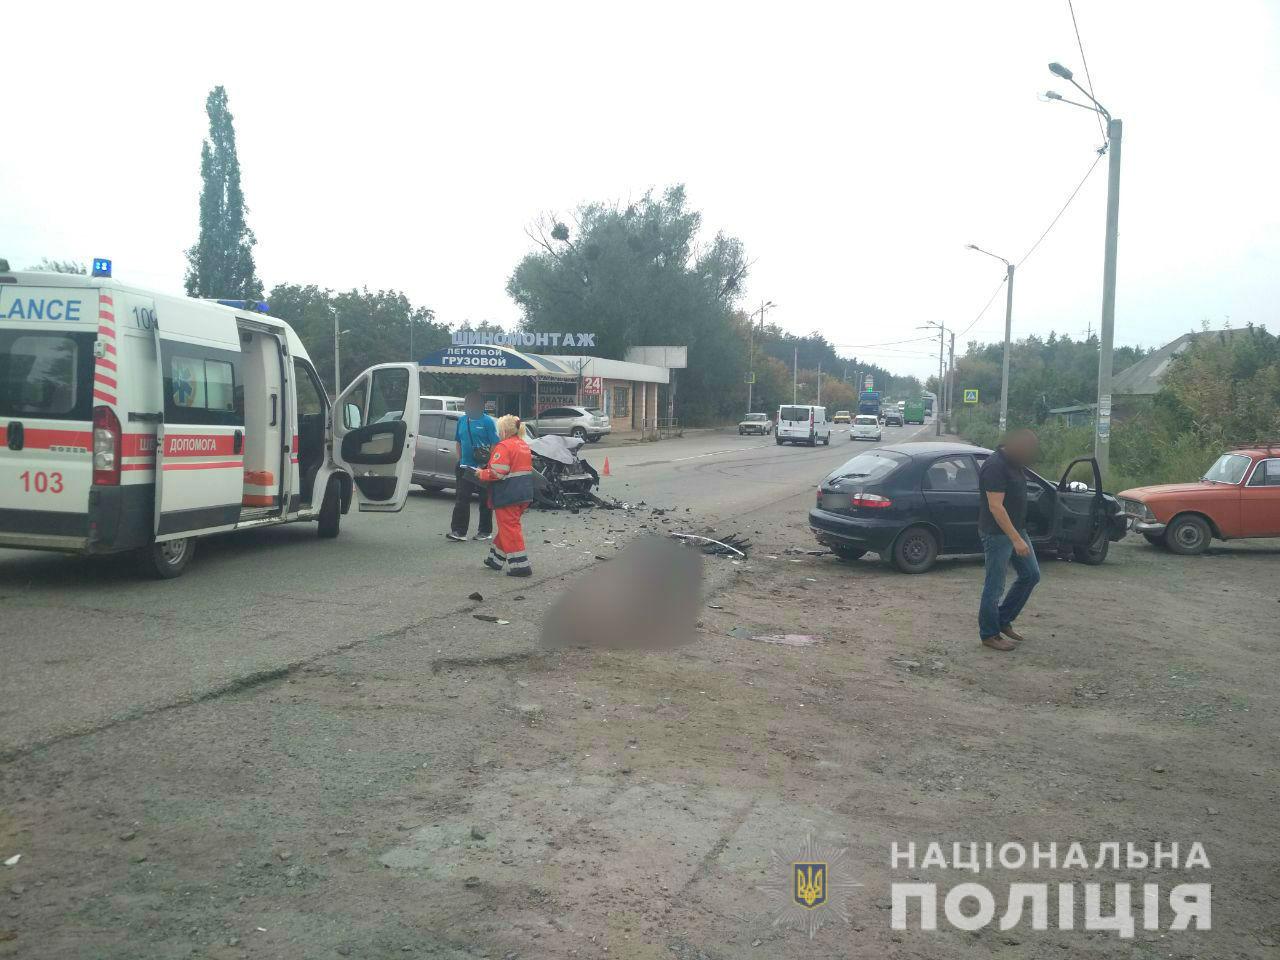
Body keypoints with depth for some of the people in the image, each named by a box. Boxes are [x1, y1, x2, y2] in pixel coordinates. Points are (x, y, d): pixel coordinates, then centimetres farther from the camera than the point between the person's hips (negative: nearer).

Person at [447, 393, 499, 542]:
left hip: (483, 468, -5)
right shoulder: (462, 420, 8)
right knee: (461, 499, 0)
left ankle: (485, 531, 15)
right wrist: (460, 460, 11)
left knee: (485, 501, 6)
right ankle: (458, 531, 0)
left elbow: (495, 444, -9)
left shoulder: (488, 421, -8)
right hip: (465, 468, 5)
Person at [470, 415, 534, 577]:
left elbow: (497, 473, -23)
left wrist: (481, 474, -5)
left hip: (508, 496, -9)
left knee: (509, 528, -3)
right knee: (508, 526, 18)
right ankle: (495, 559, 29)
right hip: (524, 494, 9)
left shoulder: (504, 447, -16)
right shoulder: (524, 445, 13)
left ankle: (520, 565, -5)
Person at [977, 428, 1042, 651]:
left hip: (1016, 529, 10)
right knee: (995, 586, -2)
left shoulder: (1014, 463, 8)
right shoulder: (995, 466, -22)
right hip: (997, 533, -10)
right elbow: (996, 507, -25)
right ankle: (989, 635, 10)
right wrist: (1016, 539, -26)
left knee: (1031, 575, 13)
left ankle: (1004, 620, 23)